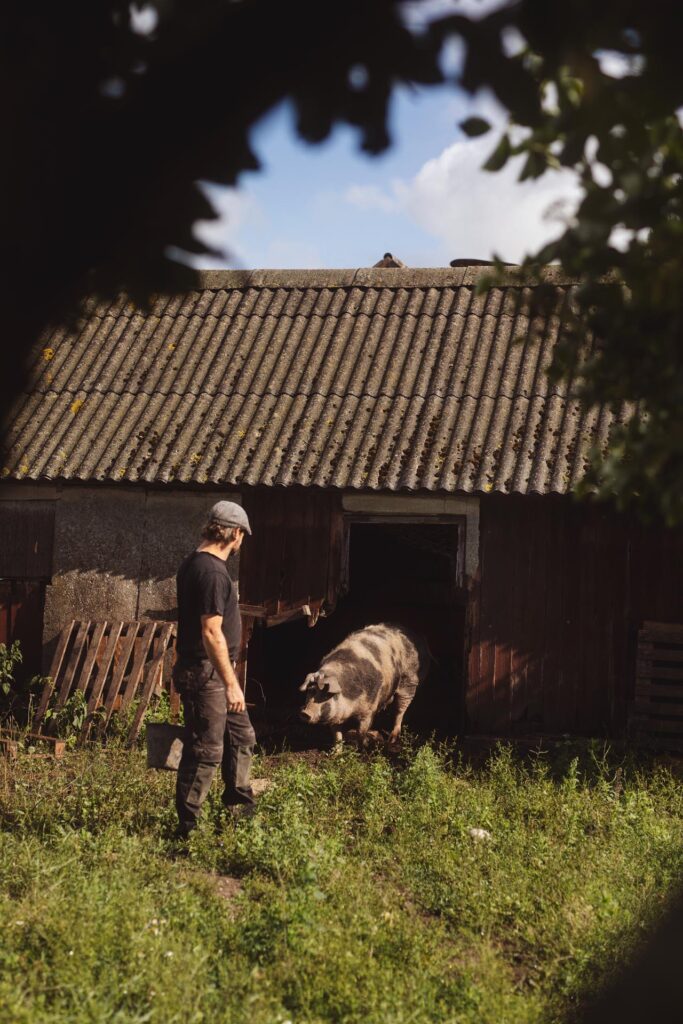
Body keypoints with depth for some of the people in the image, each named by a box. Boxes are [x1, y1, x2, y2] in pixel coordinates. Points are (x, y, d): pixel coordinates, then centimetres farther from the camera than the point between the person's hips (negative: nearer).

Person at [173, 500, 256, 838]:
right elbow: (211, 633, -25)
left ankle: (239, 804, 32)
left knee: (241, 736, 20)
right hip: (206, 673, -11)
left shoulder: (194, 563, 12)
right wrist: (231, 683, -23)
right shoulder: (212, 572, -21)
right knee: (206, 751, -2)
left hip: (212, 673, 11)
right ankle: (187, 828, 7)